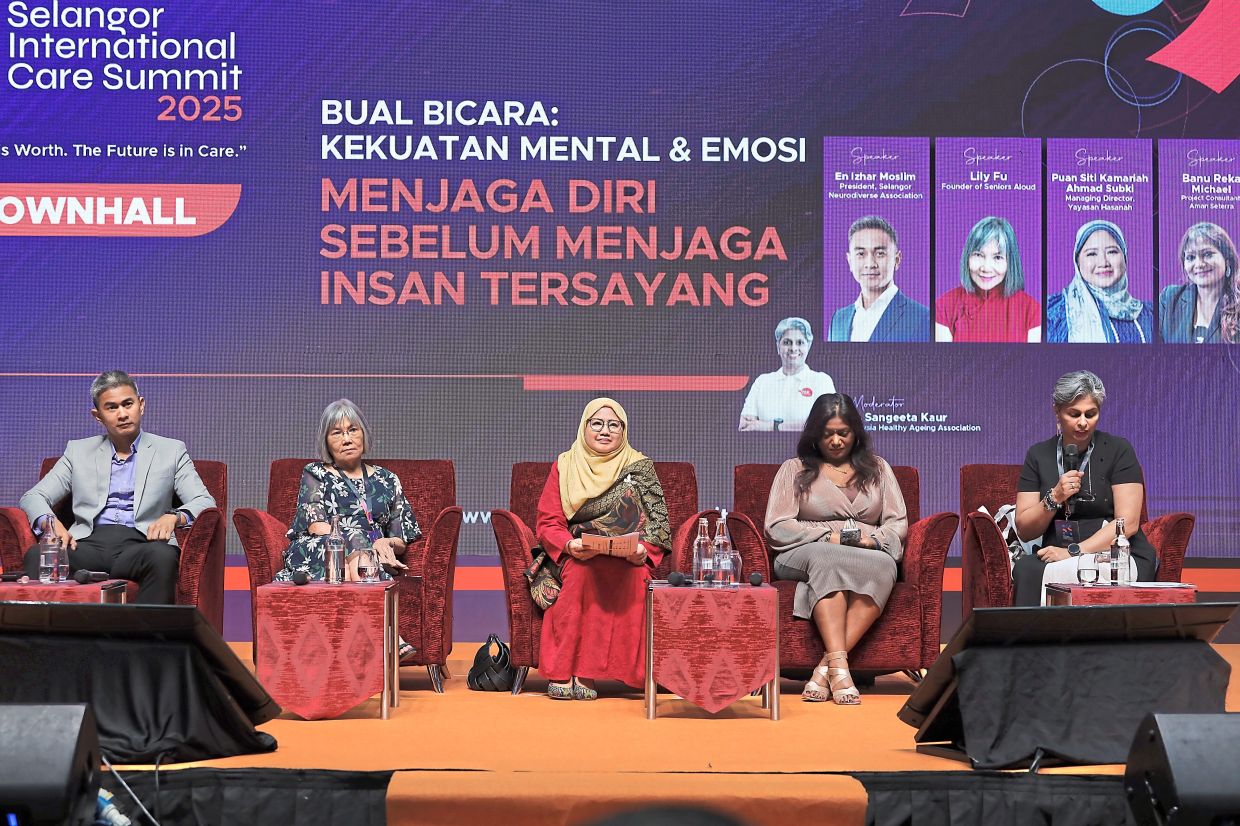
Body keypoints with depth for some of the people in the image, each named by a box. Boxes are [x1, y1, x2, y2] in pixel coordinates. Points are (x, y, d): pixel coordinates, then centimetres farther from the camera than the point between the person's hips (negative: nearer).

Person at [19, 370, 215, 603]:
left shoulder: (171, 451, 16)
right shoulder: (79, 451, 22)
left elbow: (205, 502, 7)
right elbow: (33, 497, 18)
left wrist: (174, 516, -16)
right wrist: (50, 522, -6)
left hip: (140, 542, -1)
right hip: (89, 542, 2)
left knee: (163, 557, -38)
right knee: (36, 555, -31)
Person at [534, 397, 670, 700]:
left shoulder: (640, 467, 11)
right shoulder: (564, 466, 12)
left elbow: (658, 524, 5)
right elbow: (547, 523, 5)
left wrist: (644, 550, -17)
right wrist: (570, 545, -17)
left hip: (626, 560, 0)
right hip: (575, 558, 0)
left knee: (630, 574, -36)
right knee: (586, 570, -37)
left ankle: (584, 671, -35)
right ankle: (562, 671, -37)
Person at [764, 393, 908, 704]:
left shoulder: (877, 468, 22)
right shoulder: (794, 470, 14)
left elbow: (898, 524, 13)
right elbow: (776, 528, 2)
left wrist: (875, 539, -10)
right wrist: (828, 536, -11)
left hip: (868, 554, 2)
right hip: (803, 557, -2)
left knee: (884, 565, -37)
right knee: (827, 558, -40)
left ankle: (826, 667, -43)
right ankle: (839, 666, -50)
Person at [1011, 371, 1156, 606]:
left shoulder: (1118, 450, 2)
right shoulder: (1038, 455, 11)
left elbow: (1128, 522, -8)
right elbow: (1024, 531, 7)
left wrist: (1074, 551, -17)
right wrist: (1054, 498, -10)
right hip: (1057, 556, 3)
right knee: (1025, 568, -31)